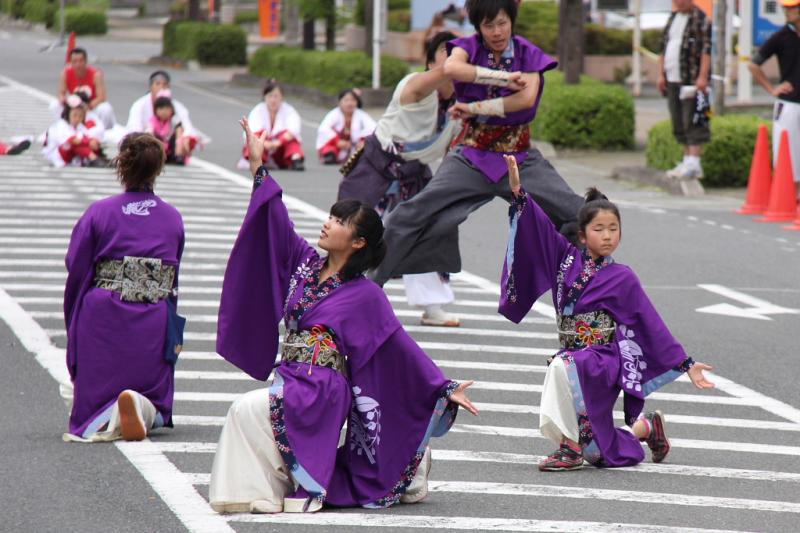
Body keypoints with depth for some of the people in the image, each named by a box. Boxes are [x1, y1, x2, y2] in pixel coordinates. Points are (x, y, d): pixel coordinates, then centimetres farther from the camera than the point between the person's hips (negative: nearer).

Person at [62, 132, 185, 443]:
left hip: (103, 324, -1)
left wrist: (73, 327, 12)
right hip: (154, 326, 1)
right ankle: (143, 407, -28)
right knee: (155, 396, 11)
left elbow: (76, 273, 0)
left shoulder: (99, 213, -3)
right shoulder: (173, 219, 5)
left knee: (95, 398, 10)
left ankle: (106, 418, -28)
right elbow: (173, 281, 12)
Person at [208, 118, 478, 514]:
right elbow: (278, 225, 13)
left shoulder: (365, 295, -7)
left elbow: (401, 347, -6)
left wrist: (445, 389, -11)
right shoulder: (306, 264, 9)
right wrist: (259, 167, 10)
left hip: (320, 392, -7)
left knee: (248, 411, -26)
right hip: (290, 382, 7)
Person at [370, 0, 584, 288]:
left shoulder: (528, 54, 1)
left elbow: (527, 98, -17)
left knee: (578, 214, -9)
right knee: (413, 214, -13)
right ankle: (369, 279, -4)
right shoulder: (469, 47, -2)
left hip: (521, 159, 1)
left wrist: (475, 108, -19)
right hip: (472, 156, -1)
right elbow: (451, 68, -26)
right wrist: (504, 77, -26)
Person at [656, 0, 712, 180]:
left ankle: (693, 164, -13)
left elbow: (707, 50, -12)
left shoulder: (701, 19, -6)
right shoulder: (673, 18, 18)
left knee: (693, 122, -11)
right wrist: (661, 73, 14)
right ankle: (687, 160, 18)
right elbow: (663, 47, 22)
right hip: (673, 81, 8)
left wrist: (702, 77, -19)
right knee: (679, 124, 11)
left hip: (693, 82, -8)